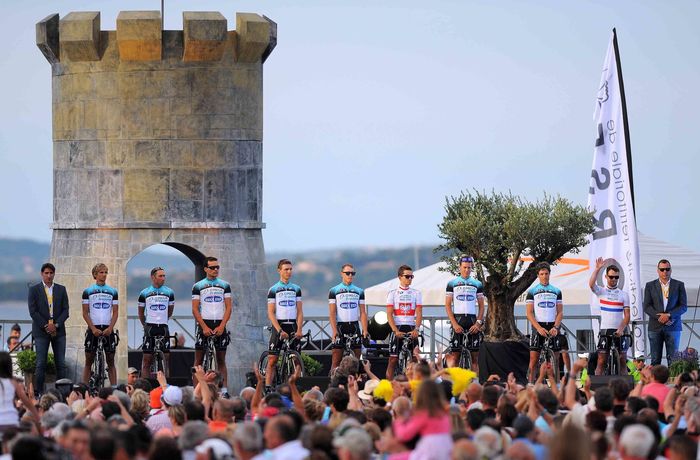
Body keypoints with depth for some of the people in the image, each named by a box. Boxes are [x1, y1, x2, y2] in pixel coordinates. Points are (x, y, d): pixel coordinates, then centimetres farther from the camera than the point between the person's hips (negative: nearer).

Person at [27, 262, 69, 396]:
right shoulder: (34, 290, 2)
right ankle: (38, 392, -2)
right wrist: (46, 326, -11)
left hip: (58, 330, 3)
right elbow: (33, 311, -4)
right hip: (41, 331, -2)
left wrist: (56, 325, -9)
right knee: (41, 364, -4)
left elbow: (65, 310, 5)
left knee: (61, 363, 0)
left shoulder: (61, 290, 10)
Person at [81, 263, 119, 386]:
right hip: (93, 329, -1)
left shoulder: (113, 292, 9)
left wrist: (110, 328, -9)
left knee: (110, 361, 1)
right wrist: (93, 329, -10)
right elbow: (85, 313, 2)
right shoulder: (88, 292, 5)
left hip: (108, 329, 1)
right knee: (88, 361, -1)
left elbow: (115, 312, 7)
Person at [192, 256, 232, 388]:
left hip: (220, 326, 1)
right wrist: (204, 327, -11)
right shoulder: (198, 286, 4)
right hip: (204, 324, -1)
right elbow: (195, 309, -1)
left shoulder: (225, 285, 8)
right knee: (198, 360, -2)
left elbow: (228, 307, 4)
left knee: (221, 360, 2)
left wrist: (222, 326, -9)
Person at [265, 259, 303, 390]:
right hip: (278, 326, -3)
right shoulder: (273, 290, 1)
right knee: (272, 360, -6)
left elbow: (300, 312, 8)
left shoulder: (296, 289, 10)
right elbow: (271, 313, -4)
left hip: (293, 326, 3)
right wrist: (280, 330, -14)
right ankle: (267, 388, -7)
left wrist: (299, 330, -6)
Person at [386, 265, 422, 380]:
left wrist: (416, 329, -14)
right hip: (397, 328, -2)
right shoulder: (393, 293, 4)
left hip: (411, 328, 2)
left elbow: (419, 313, 2)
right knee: (393, 359, -4)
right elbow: (389, 314, -2)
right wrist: (395, 330, -16)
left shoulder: (416, 293, 9)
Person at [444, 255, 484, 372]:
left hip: (473, 320, 2)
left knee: (475, 355, 0)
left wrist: (478, 323, -4)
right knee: (454, 354, -6)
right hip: (458, 320, -2)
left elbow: (481, 306, 10)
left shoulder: (477, 284, 10)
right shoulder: (452, 283, 5)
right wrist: (454, 323, -9)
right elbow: (448, 305, 2)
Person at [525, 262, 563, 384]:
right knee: (533, 359, -6)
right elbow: (529, 313, -1)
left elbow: (560, 312, 8)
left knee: (555, 359, 1)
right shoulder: (532, 291, 4)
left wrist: (555, 327, -9)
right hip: (538, 327, -2)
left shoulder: (556, 291, 10)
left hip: (553, 328, 2)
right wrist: (539, 328, -14)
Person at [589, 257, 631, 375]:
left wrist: (621, 329, -14)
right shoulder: (601, 291, 6)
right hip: (605, 330, -1)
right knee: (601, 361, -3)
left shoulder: (623, 294, 7)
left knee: (622, 361, 1)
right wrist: (597, 268, -18)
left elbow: (627, 315, 1)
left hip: (620, 331, 1)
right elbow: (591, 284, -16)